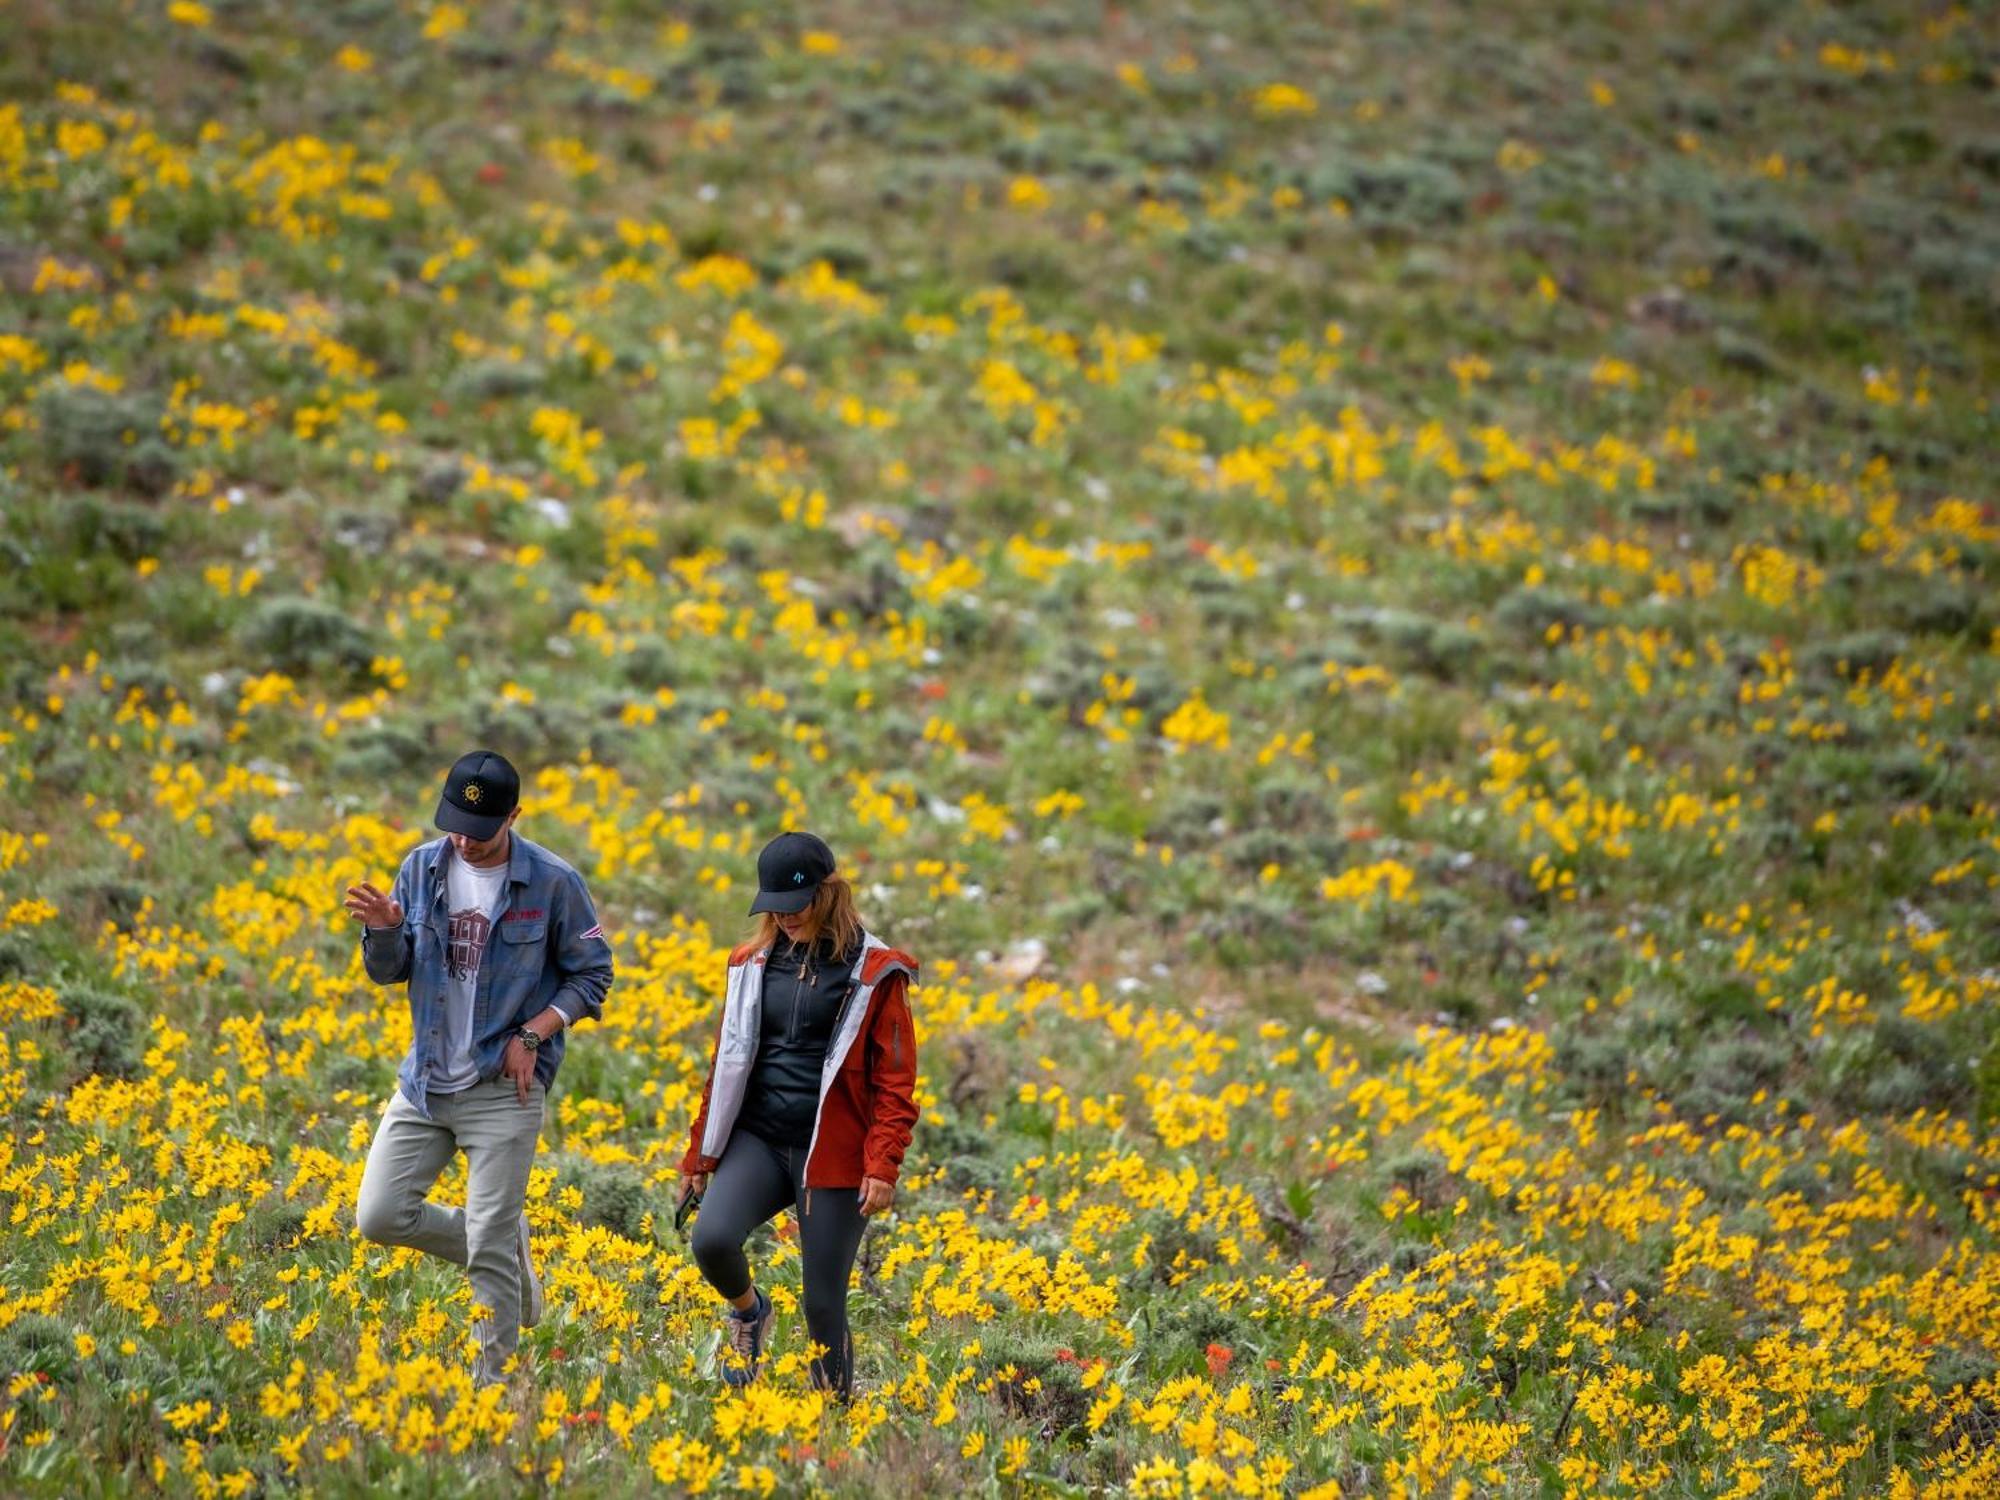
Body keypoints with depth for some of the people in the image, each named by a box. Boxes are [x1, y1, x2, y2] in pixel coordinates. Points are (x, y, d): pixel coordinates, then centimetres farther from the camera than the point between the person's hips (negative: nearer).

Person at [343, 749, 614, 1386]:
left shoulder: (553, 883, -9)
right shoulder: (422, 869, 2)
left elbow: (592, 975, 0)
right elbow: (389, 973, 8)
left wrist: (532, 1034, -13)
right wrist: (383, 930, -15)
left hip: (504, 1087, -5)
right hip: (425, 1081, 5)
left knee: (490, 1247, -4)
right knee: (380, 1216, 0)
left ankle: (493, 1381, 8)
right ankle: (510, 1250, 22)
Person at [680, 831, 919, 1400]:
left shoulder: (874, 973, -3)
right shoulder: (754, 963, 9)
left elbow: (895, 1080, -3)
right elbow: (725, 1063, 16)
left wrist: (882, 1166, -12)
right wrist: (699, 1152, 16)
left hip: (832, 1154, -3)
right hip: (757, 1139, 3)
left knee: (822, 1303, -2)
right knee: (711, 1240, -24)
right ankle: (747, 1312, 9)